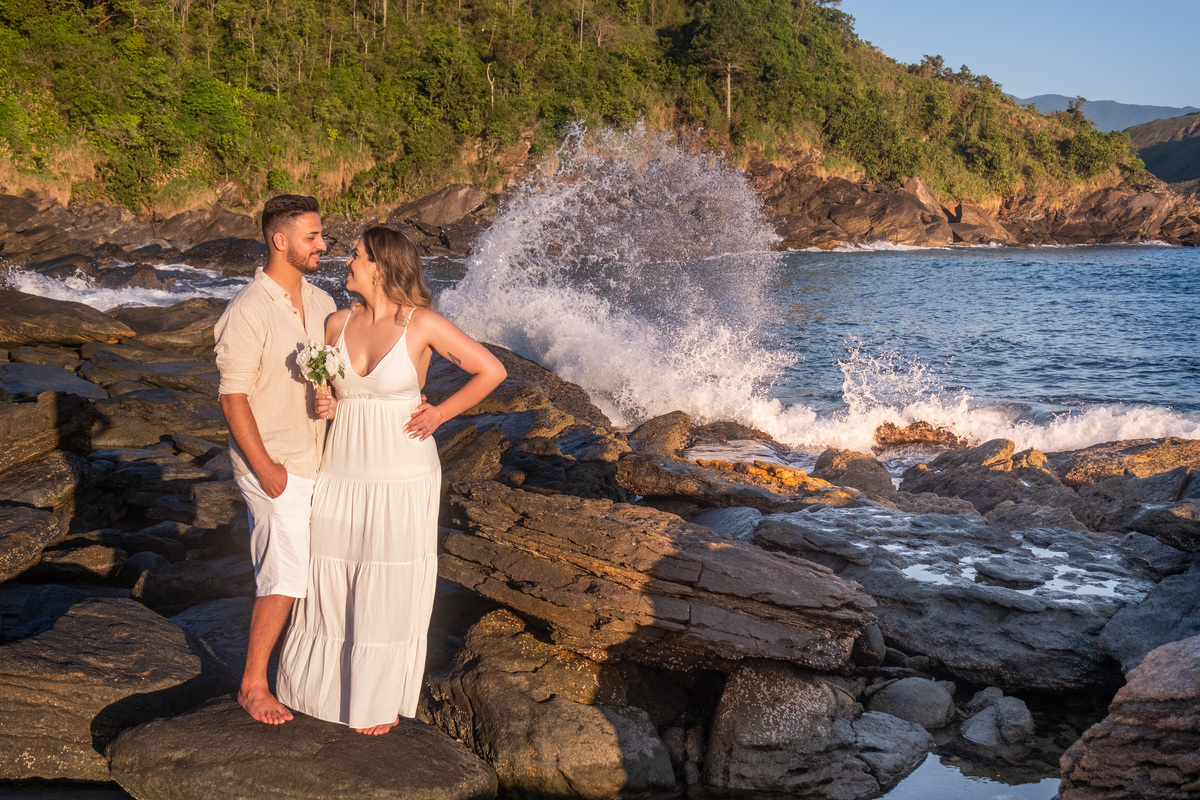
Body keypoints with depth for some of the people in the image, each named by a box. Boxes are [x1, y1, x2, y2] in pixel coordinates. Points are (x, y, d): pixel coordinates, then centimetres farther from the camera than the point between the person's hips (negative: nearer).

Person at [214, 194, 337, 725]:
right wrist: (264, 468, -18)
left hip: (319, 459, 7)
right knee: (286, 576, -6)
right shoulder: (248, 311, -17)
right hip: (276, 466, -7)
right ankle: (253, 684, 9)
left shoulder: (321, 303, 6)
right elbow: (233, 397, -17)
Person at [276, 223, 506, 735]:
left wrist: (440, 414, -7)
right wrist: (322, 404, -5)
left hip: (400, 478, -4)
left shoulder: (422, 324, -10)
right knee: (328, 581, 12)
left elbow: (491, 370, -6)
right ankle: (324, 680, 33)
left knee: (390, 594, 5)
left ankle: (384, 698, 22)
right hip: (342, 473, 4)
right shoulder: (338, 324, 4)